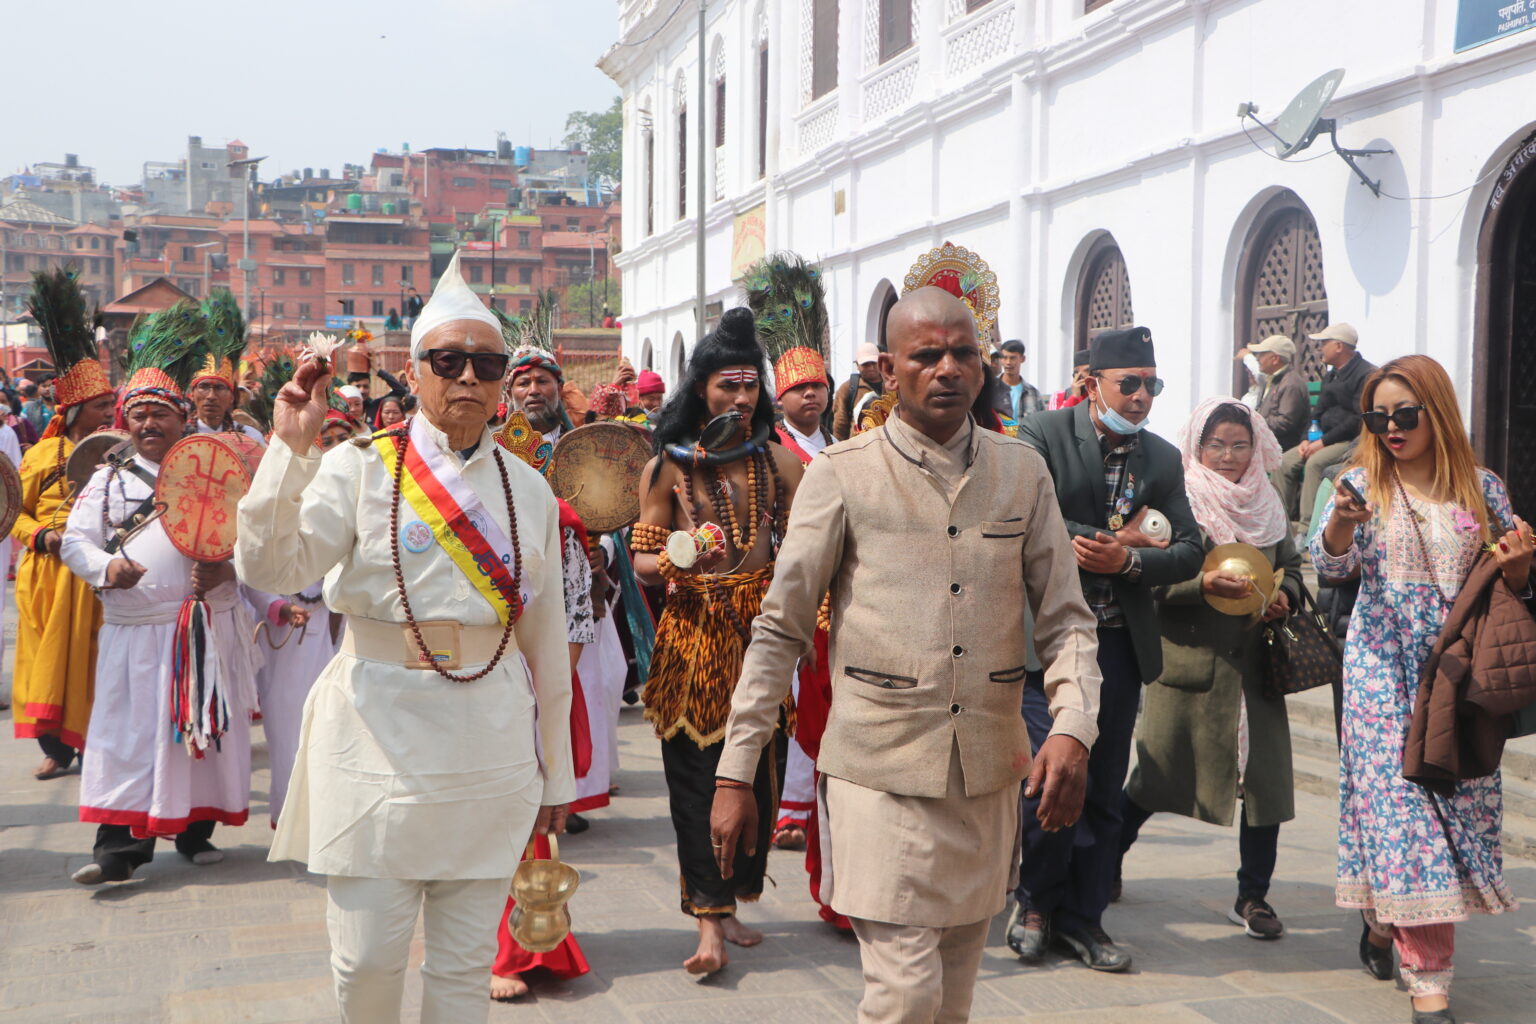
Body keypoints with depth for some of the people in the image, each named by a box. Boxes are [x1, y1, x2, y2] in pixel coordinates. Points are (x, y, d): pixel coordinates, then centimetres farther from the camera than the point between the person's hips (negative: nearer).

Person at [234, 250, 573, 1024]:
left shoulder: (528, 490, 7)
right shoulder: (359, 467, 0)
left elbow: (547, 641, 10)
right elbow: (269, 567, -14)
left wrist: (556, 774, 13)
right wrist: (291, 449, -22)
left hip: (489, 748, 2)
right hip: (379, 735, -2)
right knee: (367, 959, 2)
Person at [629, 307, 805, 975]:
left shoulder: (777, 462, 8)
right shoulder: (665, 467, 3)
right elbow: (643, 560, 1)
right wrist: (679, 561, -20)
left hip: (759, 631, 2)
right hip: (691, 634, -2)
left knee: (755, 771, 1)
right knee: (696, 773, -4)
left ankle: (725, 906, 14)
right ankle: (710, 920, 0)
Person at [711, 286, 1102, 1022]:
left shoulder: (1022, 473, 6)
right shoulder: (841, 476, -3)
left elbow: (1067, 619, 8)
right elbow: (780, 631, -1)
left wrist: (1071, 726, -11)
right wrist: (734, 773, -4)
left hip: (990, 775, 4)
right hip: (881, 772, -4)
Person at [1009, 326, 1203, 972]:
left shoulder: (1163, 459, 10)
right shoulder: (1042, 437, -4)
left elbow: (1191, 551, 5)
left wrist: (1127, 559, -14)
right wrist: (1109, 541, -12)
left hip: (1119, 642, 5)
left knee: (1103, 786, 10)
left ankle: (1082, 917, 24)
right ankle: (1037, 901, 16)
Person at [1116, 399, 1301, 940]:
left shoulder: (1268, 505, 14)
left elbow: (1292, 567, 20)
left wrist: (1284, 597, -1)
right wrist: (1201, 586, -24)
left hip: (1254, 664, 5)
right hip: (1188, 658, -4)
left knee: (1263, 776, 1)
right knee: (1159, 772, 1)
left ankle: (1253, 896, 14)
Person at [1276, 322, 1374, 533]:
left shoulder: (1366, 374, -11)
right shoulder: (1330, 376, 19)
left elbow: (1359, 420, -19)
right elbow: (1319, 413, 20)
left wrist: (1323, 442, -19)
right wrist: (1308, 440, 0)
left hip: (1354, 440, -9)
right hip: (1326, 439, 9)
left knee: (1315, 462, -32)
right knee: (1286, 462, -8)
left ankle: (1308, 529, -33)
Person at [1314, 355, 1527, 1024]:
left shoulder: (1481, 488, 6)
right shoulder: (1363, 485, 1)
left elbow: (1511, 588, 11)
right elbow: (1329, 566, -11)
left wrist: (1517, 564, -12)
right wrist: (1340, 521, -31)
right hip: (1382, 668, -2)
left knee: (1456, 801, 5)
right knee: (1402, 800, -7)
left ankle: (1385, 919, 28)